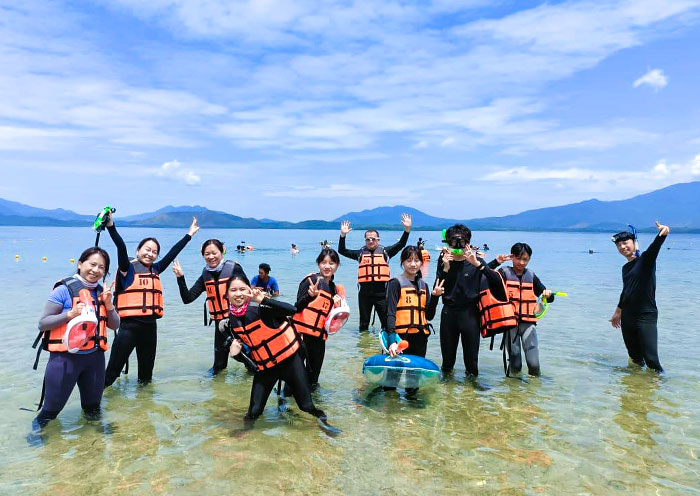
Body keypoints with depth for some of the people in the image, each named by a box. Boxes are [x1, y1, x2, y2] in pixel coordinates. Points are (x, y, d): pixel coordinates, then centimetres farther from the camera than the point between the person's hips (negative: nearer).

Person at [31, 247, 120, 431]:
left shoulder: (102, 292, 5)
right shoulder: (64, 290, -10)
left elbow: (114, 325, 8)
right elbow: (42, 324, -9)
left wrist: (108, 304, -8)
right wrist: (70, 314, -23)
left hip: (94, 356, 5)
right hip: (65, 357, -5)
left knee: (93, 406, 17)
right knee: (52, 407, 7)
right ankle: (40, 424, 33)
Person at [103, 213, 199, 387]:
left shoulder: (156, 269, 12)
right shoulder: (128, 268, -2)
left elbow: (173, 253, 15)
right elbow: (121, 247, -15)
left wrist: (189, 234, 18)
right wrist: (111, 226, -30)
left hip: (150, 325, 6)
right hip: (129, 325, -5)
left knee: (147, 367, 17)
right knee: (114, 366, -3)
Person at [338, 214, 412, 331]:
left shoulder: (385, 251, 9)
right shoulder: (360, 253, 10)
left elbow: (400, 245, 1)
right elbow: (342, 251, 9)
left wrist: (407, 229, -11)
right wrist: (343, 235, -3)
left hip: (382, 292, -1)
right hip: (365, 293, 1)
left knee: (387, 320, 2)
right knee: (364, 323, 13)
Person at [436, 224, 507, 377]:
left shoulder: (476, 261, -2)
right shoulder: (444, 260, 3)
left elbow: (497, 281, -15)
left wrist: (477, 264, -25)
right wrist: (446, 268, -16)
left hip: (470, 312, -1)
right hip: (449, 312, 2)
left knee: (471, 356, 5)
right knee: (447, 354, 13)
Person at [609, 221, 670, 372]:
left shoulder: (646, 259, -6)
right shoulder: (625, 268, 13)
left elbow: (654, 247, -29)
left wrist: (662, 234, -51)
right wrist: (618, 311, 35)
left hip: (646, 317, -7)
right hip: (628, 318, 7)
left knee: (651, 359, -11)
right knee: (635, 357, 11)